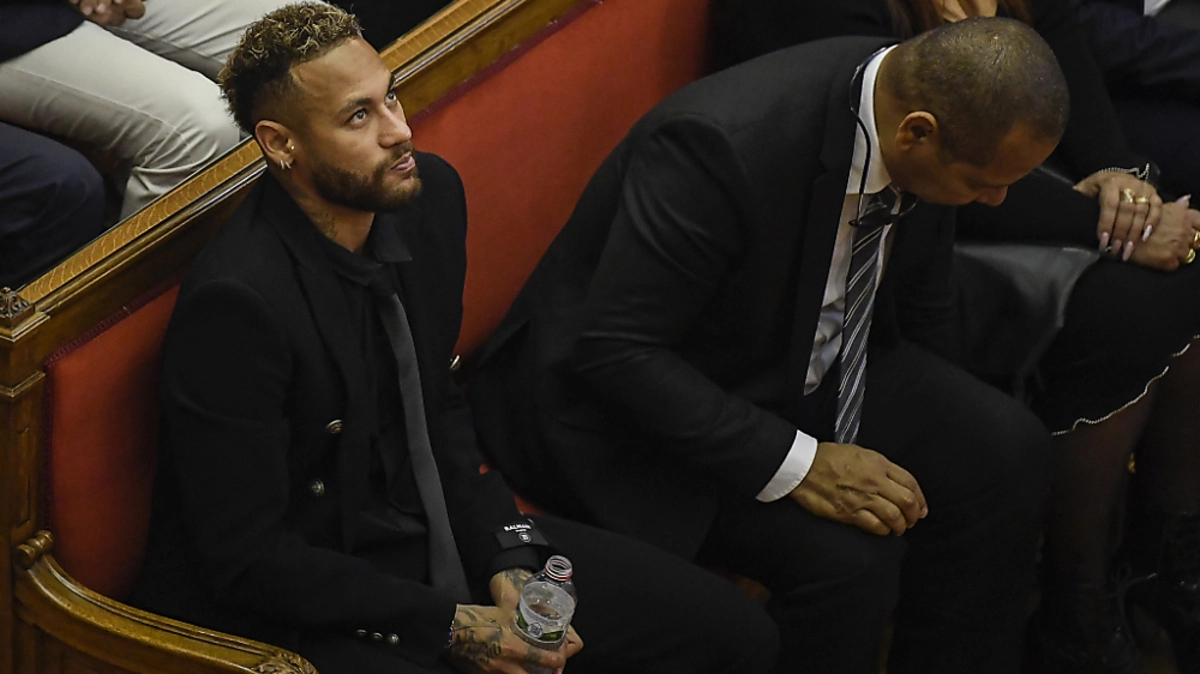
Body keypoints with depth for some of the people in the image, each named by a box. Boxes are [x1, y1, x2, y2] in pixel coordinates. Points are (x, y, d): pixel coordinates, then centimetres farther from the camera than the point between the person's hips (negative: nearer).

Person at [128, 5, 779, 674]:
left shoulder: (430, 194, -3)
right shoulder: (237, 299, -26)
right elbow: (246, 557, -20)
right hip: (301, 609, -8)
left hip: (435, 535, 8)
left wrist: (507, 561, -2)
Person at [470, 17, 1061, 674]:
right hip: (633, 402, -7)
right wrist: (798, 464, -34)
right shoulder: (723, 144, -34)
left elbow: (921, 298, 8)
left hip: (799, 360, 8)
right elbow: (614, 350, -31)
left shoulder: (918, 98, -11)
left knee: (1006, 448, -6)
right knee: (847, 556, -26)